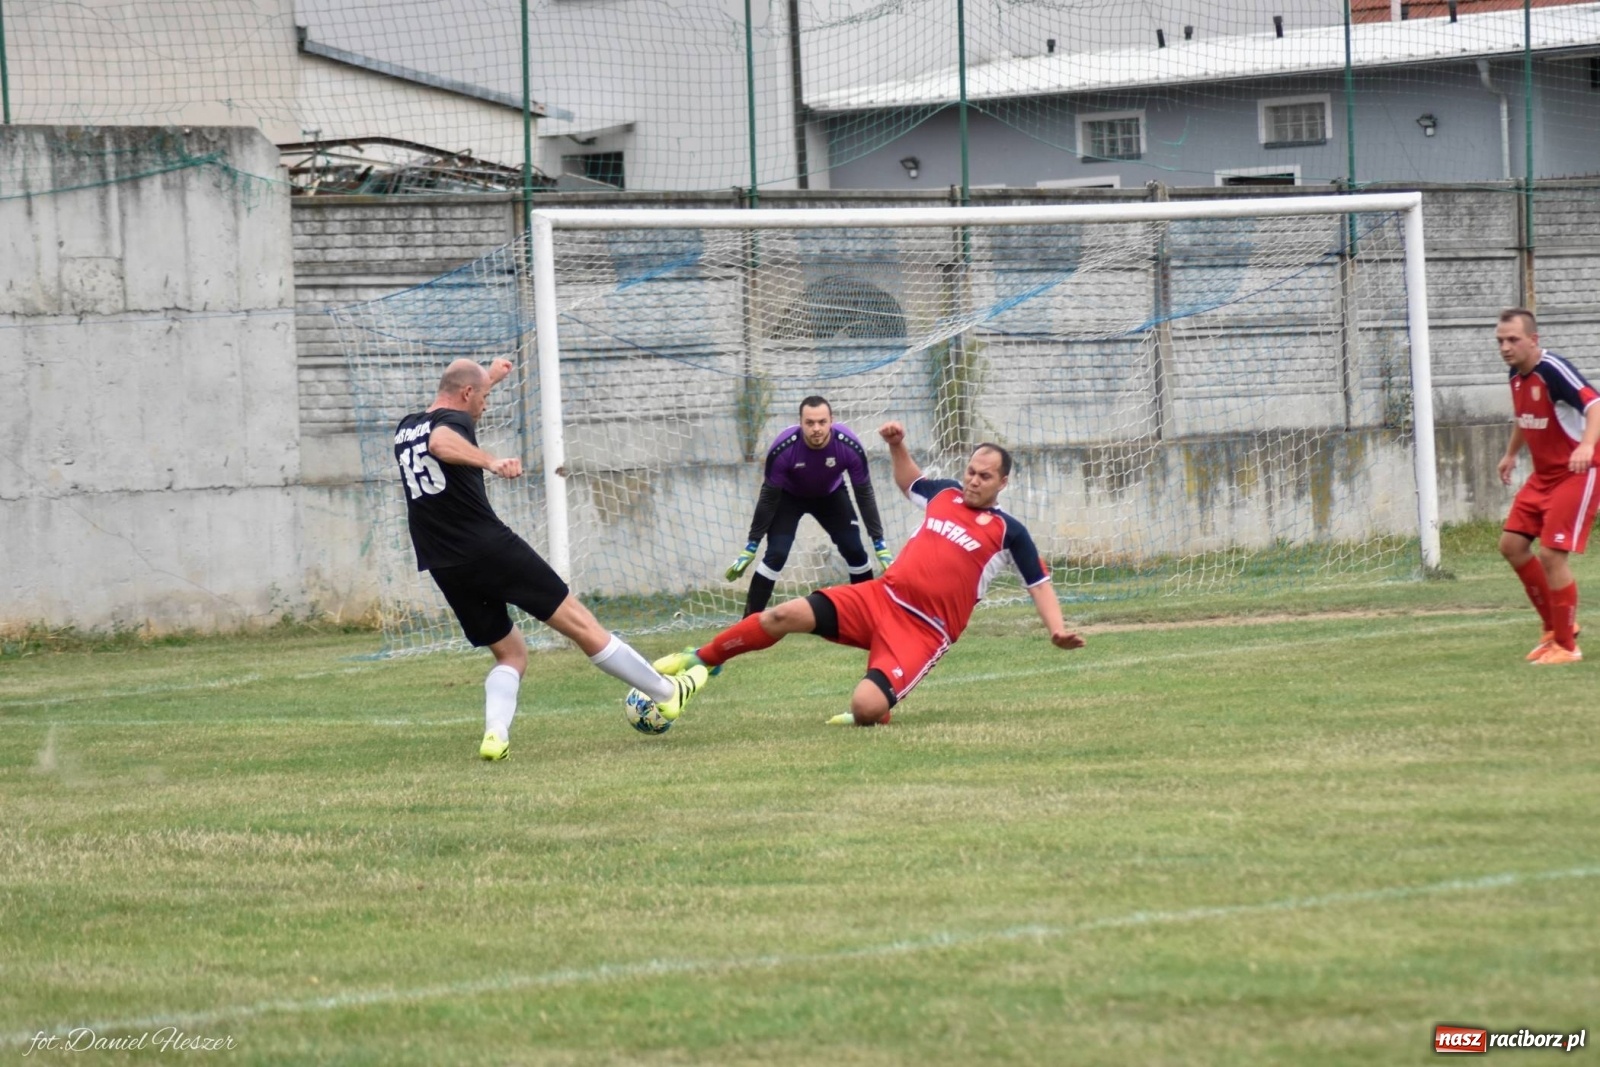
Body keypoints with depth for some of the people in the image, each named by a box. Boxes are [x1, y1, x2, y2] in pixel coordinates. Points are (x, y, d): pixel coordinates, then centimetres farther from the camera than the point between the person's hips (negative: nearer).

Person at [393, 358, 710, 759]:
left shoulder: (405, 431, 17)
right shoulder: (452, 421, -7)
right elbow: (440, 443, -32)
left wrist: (486, 379, 49)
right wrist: (490, 462, -43)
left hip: (446, 570, 8)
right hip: (491, 548, -8)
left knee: (511, 654, 18)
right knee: (580, 623, 2)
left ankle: (495, 733, -9)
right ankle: (667, 693, 11)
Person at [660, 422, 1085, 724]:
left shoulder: (1008, 532, 1)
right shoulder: (945, 493, 15)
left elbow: (1039, 583, 6)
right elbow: (910, 483, 37)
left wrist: (1057, 628, -8)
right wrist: (898, 447, 21)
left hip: (924, 631, -4)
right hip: (881, 597, 4)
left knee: (866, 709, -27)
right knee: (785, 615, -13)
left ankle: (876, 710, 12)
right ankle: (699, 660, 5)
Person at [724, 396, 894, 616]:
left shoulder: (849, 446, -32)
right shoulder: (783, 449, -36)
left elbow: (864, 494, -20)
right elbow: (769, 497, -25)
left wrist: (879, 544, -20)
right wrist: (751, 546, -21)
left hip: (831, 495, 2)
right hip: (788, 496, -2)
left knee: (855, 551, -5)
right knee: (776, 554, -18)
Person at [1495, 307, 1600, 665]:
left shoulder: (1553, 371, -23)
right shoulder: (1517, 375, 4)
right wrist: (1511, 454, 30)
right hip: (1543, 475, 9)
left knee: (1552, 554, -14)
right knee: (1512, 545, 6)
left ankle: (1566, 646, 0)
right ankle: (1554, 627, 21)